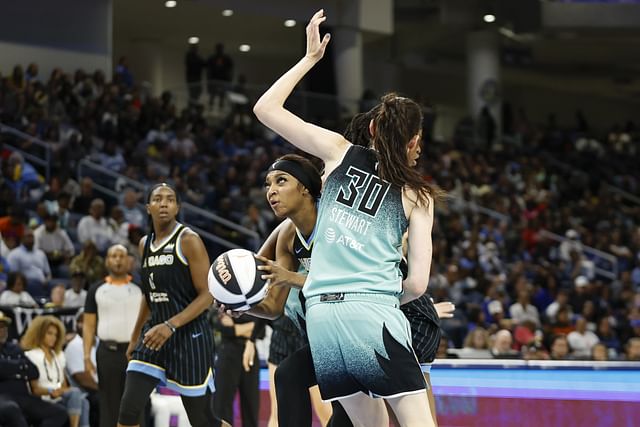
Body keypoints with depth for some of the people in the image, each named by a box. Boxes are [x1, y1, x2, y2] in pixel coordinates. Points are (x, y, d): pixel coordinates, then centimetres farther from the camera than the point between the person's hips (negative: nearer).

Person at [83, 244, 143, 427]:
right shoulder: (96, 290, 9)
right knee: (109, 406, 4)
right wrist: (87, 356, -3)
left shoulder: (139, 288, 7)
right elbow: (88, 325, 7)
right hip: (107, 352, 1)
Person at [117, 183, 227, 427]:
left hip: (189, 336, -6)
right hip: (154, 335, 6)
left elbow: (207, 295, -15)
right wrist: (135, 337, 24)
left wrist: (171, 325, -24)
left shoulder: (189, 241, -11)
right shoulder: (145, 244, 10)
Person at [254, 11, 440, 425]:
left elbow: (266, 108, 15)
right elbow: (417, 283, 3)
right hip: (373, 315, -4)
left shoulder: (341, 153, 10)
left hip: (320, 315, 4)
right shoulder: (418, 195, 7)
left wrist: (310, 57, 21)